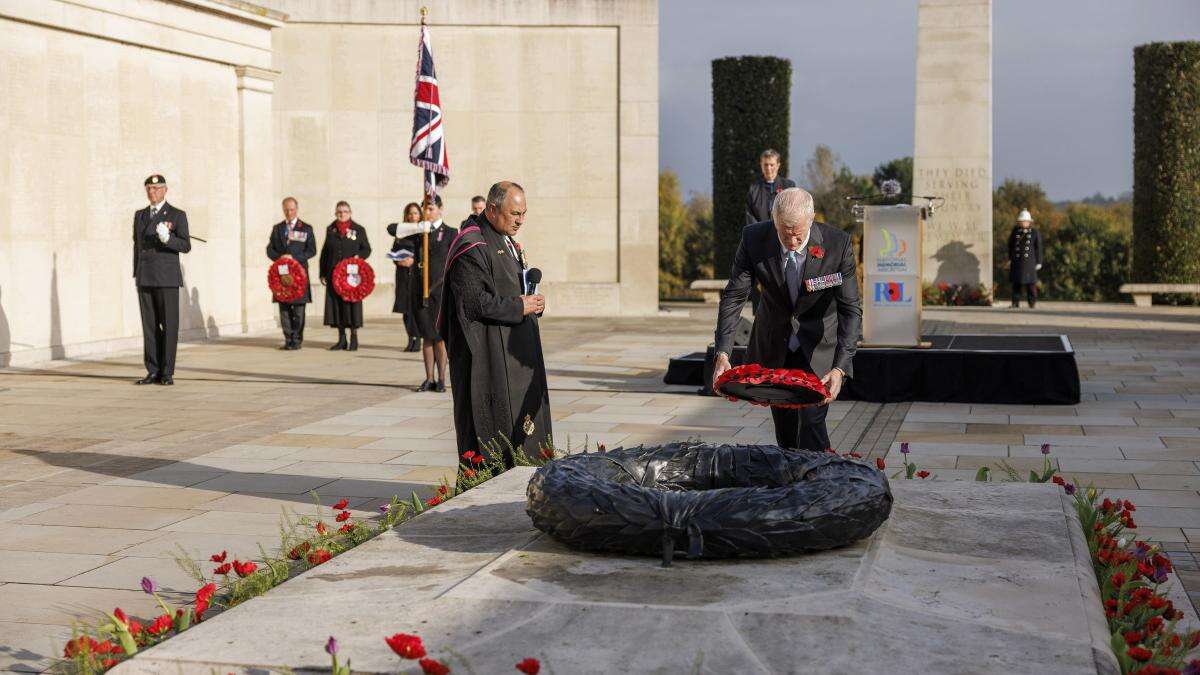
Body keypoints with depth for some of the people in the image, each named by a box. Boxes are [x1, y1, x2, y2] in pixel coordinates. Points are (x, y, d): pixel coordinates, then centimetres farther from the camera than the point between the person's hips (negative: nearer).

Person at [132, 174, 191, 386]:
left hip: (167, 279, -4)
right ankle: (153, 372, 6)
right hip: (145, 279, 4)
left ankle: (167, 373, 0)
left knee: (169, 325, -3)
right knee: (149, 326, 3)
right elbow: (137, 246, 20)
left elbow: (185, 246, -8)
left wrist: (167, 237, -26)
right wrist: (136, 275, 16)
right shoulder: (140, 215, 15)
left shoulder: (177, 215, 0)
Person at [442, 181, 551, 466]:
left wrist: (531, 302, 3)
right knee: (493, 420, -6)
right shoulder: (472, 248, -16)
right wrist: (519, 307, -17)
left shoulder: (506, 242, 15)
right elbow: (473, 302, -22)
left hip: (514, 351, 10)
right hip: (488, 354, -10)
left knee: (521, 416, 10)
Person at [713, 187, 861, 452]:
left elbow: (850, 308, -23)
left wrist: (840, 368, -34)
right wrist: (722, 354, -28)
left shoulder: (838, 245, -25)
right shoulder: (754, 239, -20)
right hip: (773, 345, 3)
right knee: (783, 427, 14)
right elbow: (733, 296, -17)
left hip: (819, 344, -3)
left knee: (811, 422, -15)